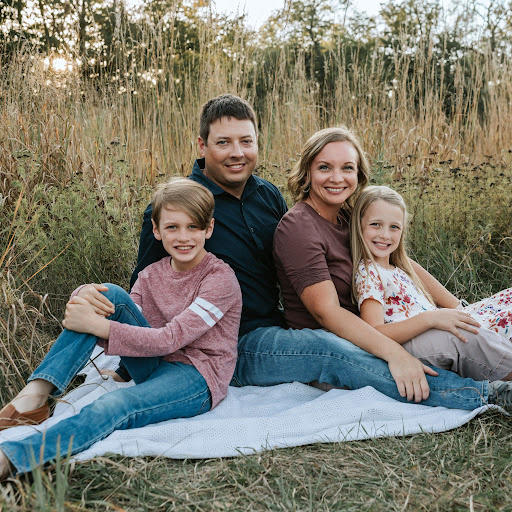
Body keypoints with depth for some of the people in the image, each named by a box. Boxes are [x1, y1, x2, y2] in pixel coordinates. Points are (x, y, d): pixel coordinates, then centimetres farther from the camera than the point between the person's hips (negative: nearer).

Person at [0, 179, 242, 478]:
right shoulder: (151, 276, 8)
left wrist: (96, 325, -24)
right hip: (156, 367, 6)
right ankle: (35, 395, -22)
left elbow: (170, 339, -20)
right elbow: (124, 325, 1)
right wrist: (86, 300, -21)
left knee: (115, 406, -36)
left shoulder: (221, 279, -12)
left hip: (198, 377, -6)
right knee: (111, 295, -14)